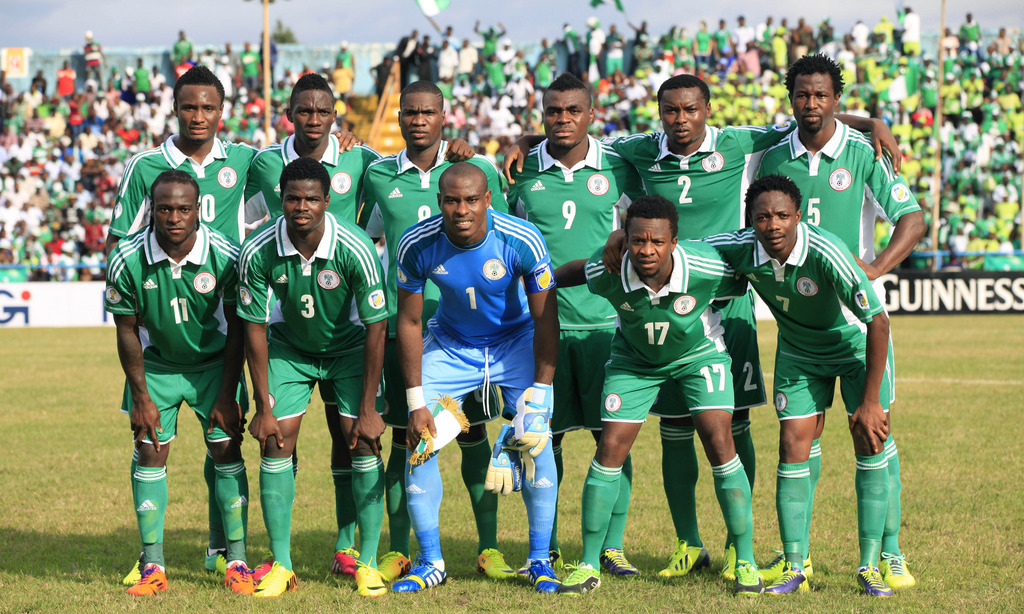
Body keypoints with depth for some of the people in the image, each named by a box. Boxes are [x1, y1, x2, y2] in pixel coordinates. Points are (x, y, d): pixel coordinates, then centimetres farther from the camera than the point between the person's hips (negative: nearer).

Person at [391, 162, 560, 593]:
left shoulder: (522, 241, -27)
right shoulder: (417, 245, -23)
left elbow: (545, 320, -17)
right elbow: (409, 322, -10)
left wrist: (539, 393, -19)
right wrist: (416, 401, -11)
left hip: (516, 342, -1)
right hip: (450, 345, 2)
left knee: (536, 440, -15)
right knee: (421, 441, -9)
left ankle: (539, 561, -2)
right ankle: (430, 561, 5)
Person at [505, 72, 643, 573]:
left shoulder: (618, 169, 4)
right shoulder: (521, 171, 3)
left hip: (604, 320, 0)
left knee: (612, 435, -2)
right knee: (544, 437, 3)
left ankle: (612, 547, 5)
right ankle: (546, 548, 13)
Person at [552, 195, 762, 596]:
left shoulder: (708, 269, -35)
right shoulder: (607, 273, -30)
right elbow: (579, 270, -5)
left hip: (699, 353, -1)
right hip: (634, 359, 1)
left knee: (719, 443, -15)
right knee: (610, 449, -6)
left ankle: (745, 561, -3)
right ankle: (588, 566, 6)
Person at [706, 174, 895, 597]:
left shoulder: (826, 253, -37)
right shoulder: (740, 250, -24)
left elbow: (877, 322, -32)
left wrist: (871, 401, -29)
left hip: (857, 341, -3)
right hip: (799, 351, 4)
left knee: (870, 444, -11)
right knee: (793, 447, -5)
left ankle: (869, 567, -3)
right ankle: (795, 567, 1)